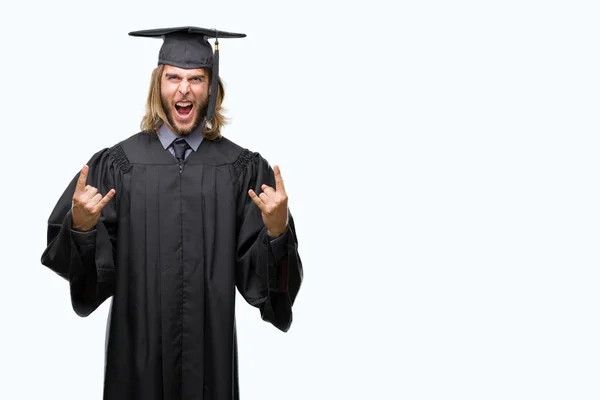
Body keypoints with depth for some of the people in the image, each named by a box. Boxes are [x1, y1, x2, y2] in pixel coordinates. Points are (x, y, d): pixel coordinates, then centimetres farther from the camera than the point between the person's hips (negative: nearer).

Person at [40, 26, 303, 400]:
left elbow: (256, 272, -5)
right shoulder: (116, 164, -2)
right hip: (138, 345, 0)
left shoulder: (244, 169, -2)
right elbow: (94, 267, -4)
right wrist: (80, 226, -23)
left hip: (212, 346, 0)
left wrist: (277, 229, -22)